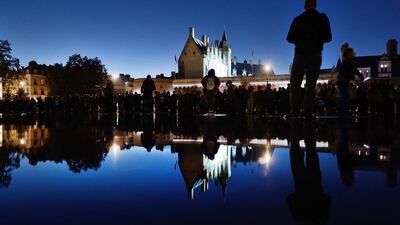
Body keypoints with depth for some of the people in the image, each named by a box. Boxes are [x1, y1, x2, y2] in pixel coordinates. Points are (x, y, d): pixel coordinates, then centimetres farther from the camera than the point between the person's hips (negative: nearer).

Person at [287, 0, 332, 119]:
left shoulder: (298, 19, 4)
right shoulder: (323, 18, 4)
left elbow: (290, 38, 3)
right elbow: (328, 37, 3)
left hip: (300, 54, 0)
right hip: (315, 55, 1)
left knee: (295, 83, 1)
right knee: (311, 84, 1)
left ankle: (294, 111, -11)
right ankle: (308, 112, -7)